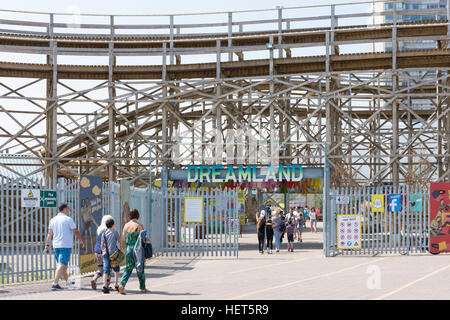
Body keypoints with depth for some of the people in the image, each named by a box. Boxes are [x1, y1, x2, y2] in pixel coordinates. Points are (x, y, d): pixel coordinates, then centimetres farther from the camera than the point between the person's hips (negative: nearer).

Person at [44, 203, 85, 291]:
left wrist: (47, 245, 11)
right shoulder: (68, 219, -8)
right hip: (66, 246, -6)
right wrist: (81, 241, 6)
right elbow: (75, 231, -6)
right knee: (62, 265, -9)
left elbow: (49, 234, 8)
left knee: (63, 264, 16)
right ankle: (55, 284, -18)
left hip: (56, 245, 6)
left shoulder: (53, 220, 8)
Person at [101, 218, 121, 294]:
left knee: (106, 270, -2)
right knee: (116, 269, 15)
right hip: (113, 253, -3)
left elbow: (102, 245, 9)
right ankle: (116, 285, 14)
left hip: (105, 254, 3)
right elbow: (120, 240, 9)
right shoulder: (115, 232, -3)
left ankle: (105, 286, -17)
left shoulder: (104, 233, 9)